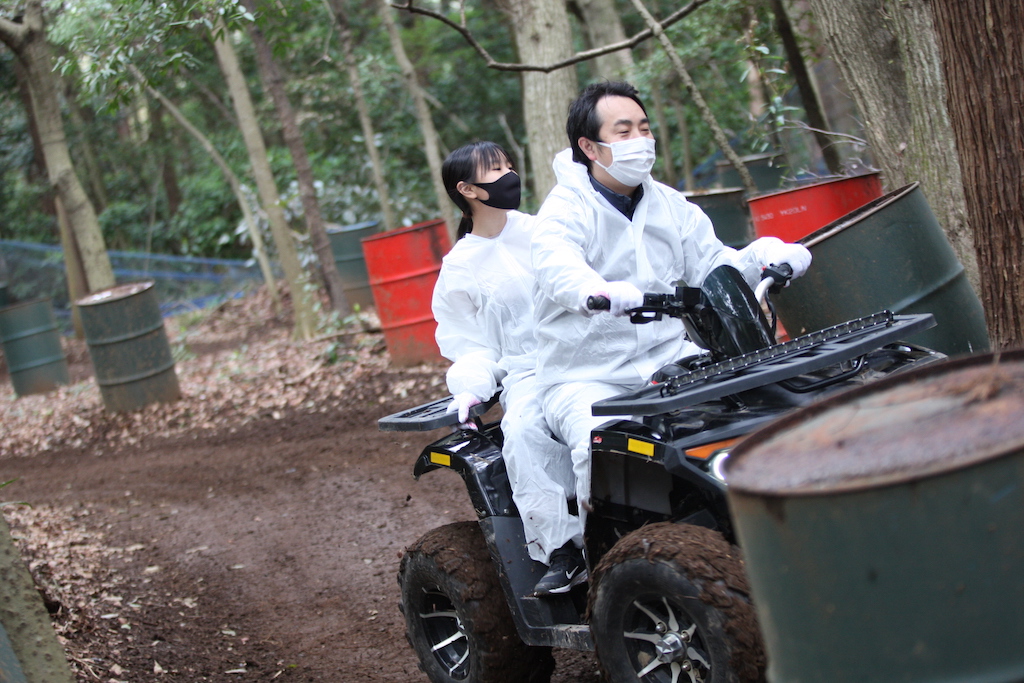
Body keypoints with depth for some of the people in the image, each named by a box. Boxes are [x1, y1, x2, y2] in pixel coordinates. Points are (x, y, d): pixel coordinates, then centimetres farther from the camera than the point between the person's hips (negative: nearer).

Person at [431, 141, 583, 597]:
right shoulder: (459, 268, 8)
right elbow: (467, 343, 9)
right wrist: (471, 387, -10)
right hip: (526, 373, -1)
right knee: (523, 432, -34)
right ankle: (560, 551, -29)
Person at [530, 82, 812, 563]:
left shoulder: (668, 206, 14)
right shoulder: (565, 211, -8)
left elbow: (712, 266, 9)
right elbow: (559, 271, -29)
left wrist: (766, 255, -12)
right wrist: (602, 293, -52)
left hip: (670, 360, 6)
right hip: (587, 380, -5)